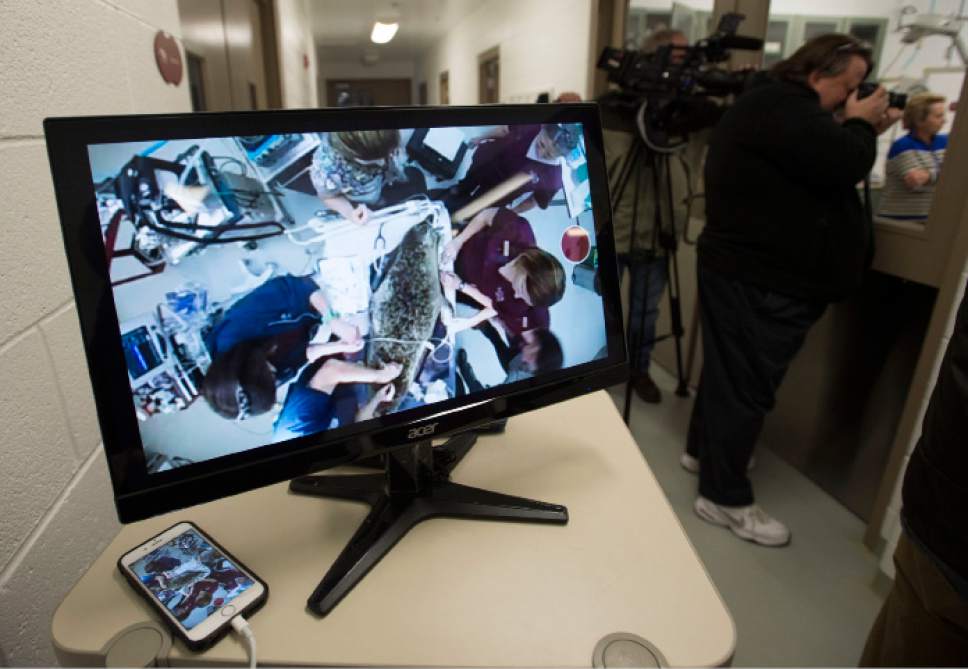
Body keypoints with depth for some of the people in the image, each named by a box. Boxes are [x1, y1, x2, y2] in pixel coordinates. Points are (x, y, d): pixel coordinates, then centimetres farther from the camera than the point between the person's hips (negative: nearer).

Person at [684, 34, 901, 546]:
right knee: (746, 385, -4)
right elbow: (840, 166, -24)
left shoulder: (773, 105, 19)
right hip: (758, 280, -11)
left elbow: (821, 168, 22)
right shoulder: (779, 105, -15)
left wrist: (862, 131, 10)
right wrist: (862, 126, -4)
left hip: (750, 272, 11)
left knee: (731, 372, 20)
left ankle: (702, 449, 37)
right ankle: (724, 499, 7)